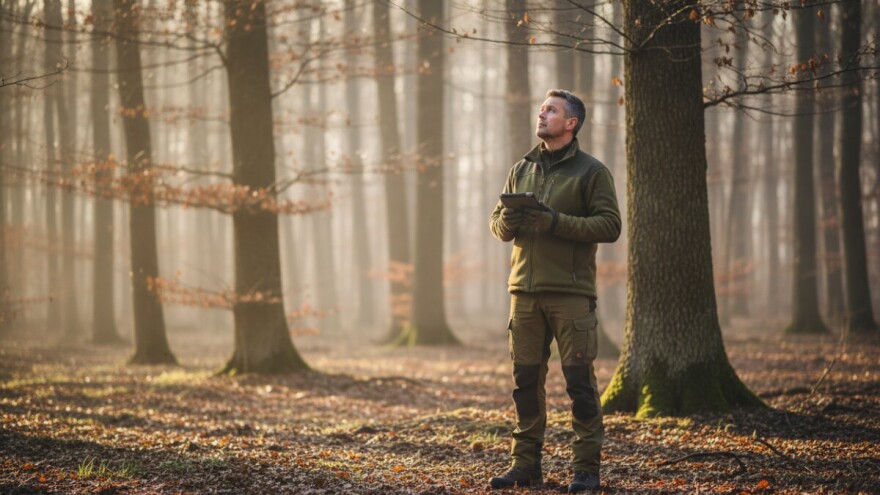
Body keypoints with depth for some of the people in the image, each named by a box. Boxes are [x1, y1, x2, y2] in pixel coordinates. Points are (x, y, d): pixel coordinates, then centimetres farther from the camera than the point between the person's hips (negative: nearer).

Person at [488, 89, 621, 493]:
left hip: (571, 293, -5)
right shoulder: (522, 169, 16)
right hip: (525, 291, 5)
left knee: (580, 383, -3)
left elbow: (609, 225, -9)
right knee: (526, 381, 7)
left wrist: (556, 222, -18)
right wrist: (507, 222, -6)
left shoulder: (591, 171, 0)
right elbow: (496, 222, 18)